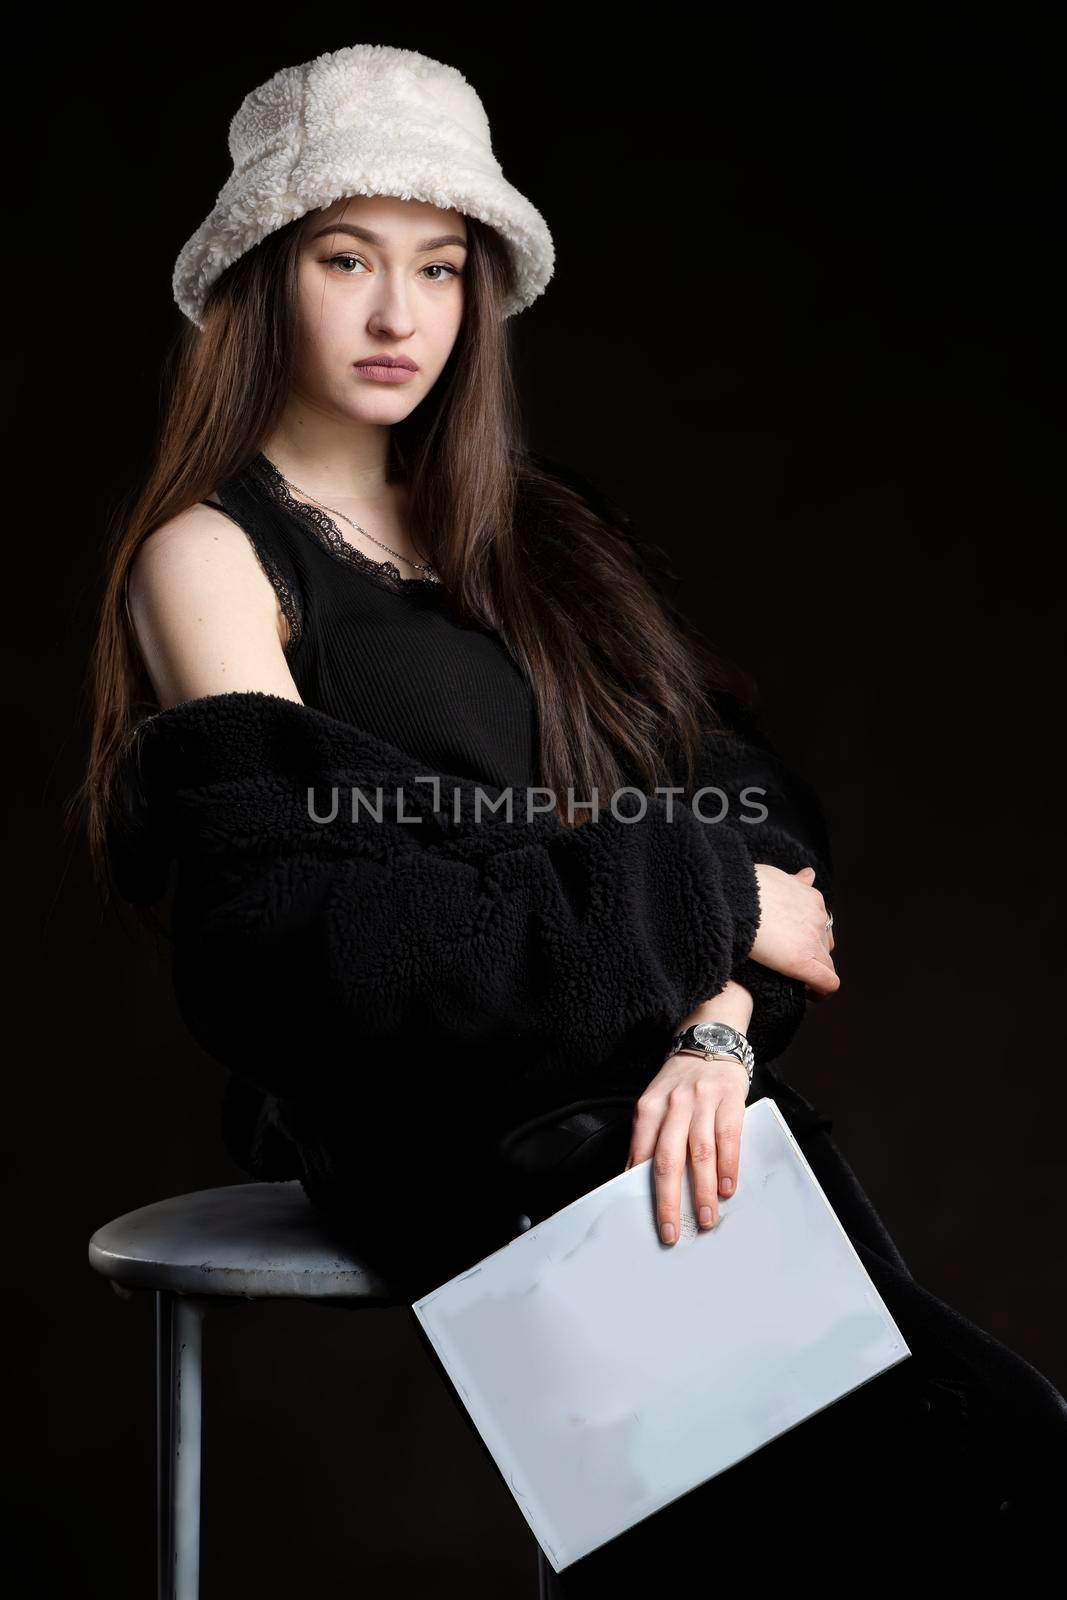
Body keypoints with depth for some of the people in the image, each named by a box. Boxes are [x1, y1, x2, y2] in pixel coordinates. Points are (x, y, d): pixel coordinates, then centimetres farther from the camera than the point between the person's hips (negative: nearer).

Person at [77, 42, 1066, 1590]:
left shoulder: (534, 532, 21)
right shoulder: (210, 556, 3)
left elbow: (750, 804, 11)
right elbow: (344, 926, -11)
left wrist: (716, 1032, -9)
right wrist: (711, 903, -6)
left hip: (665, 1099, 6)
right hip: (448, 1135, -6)